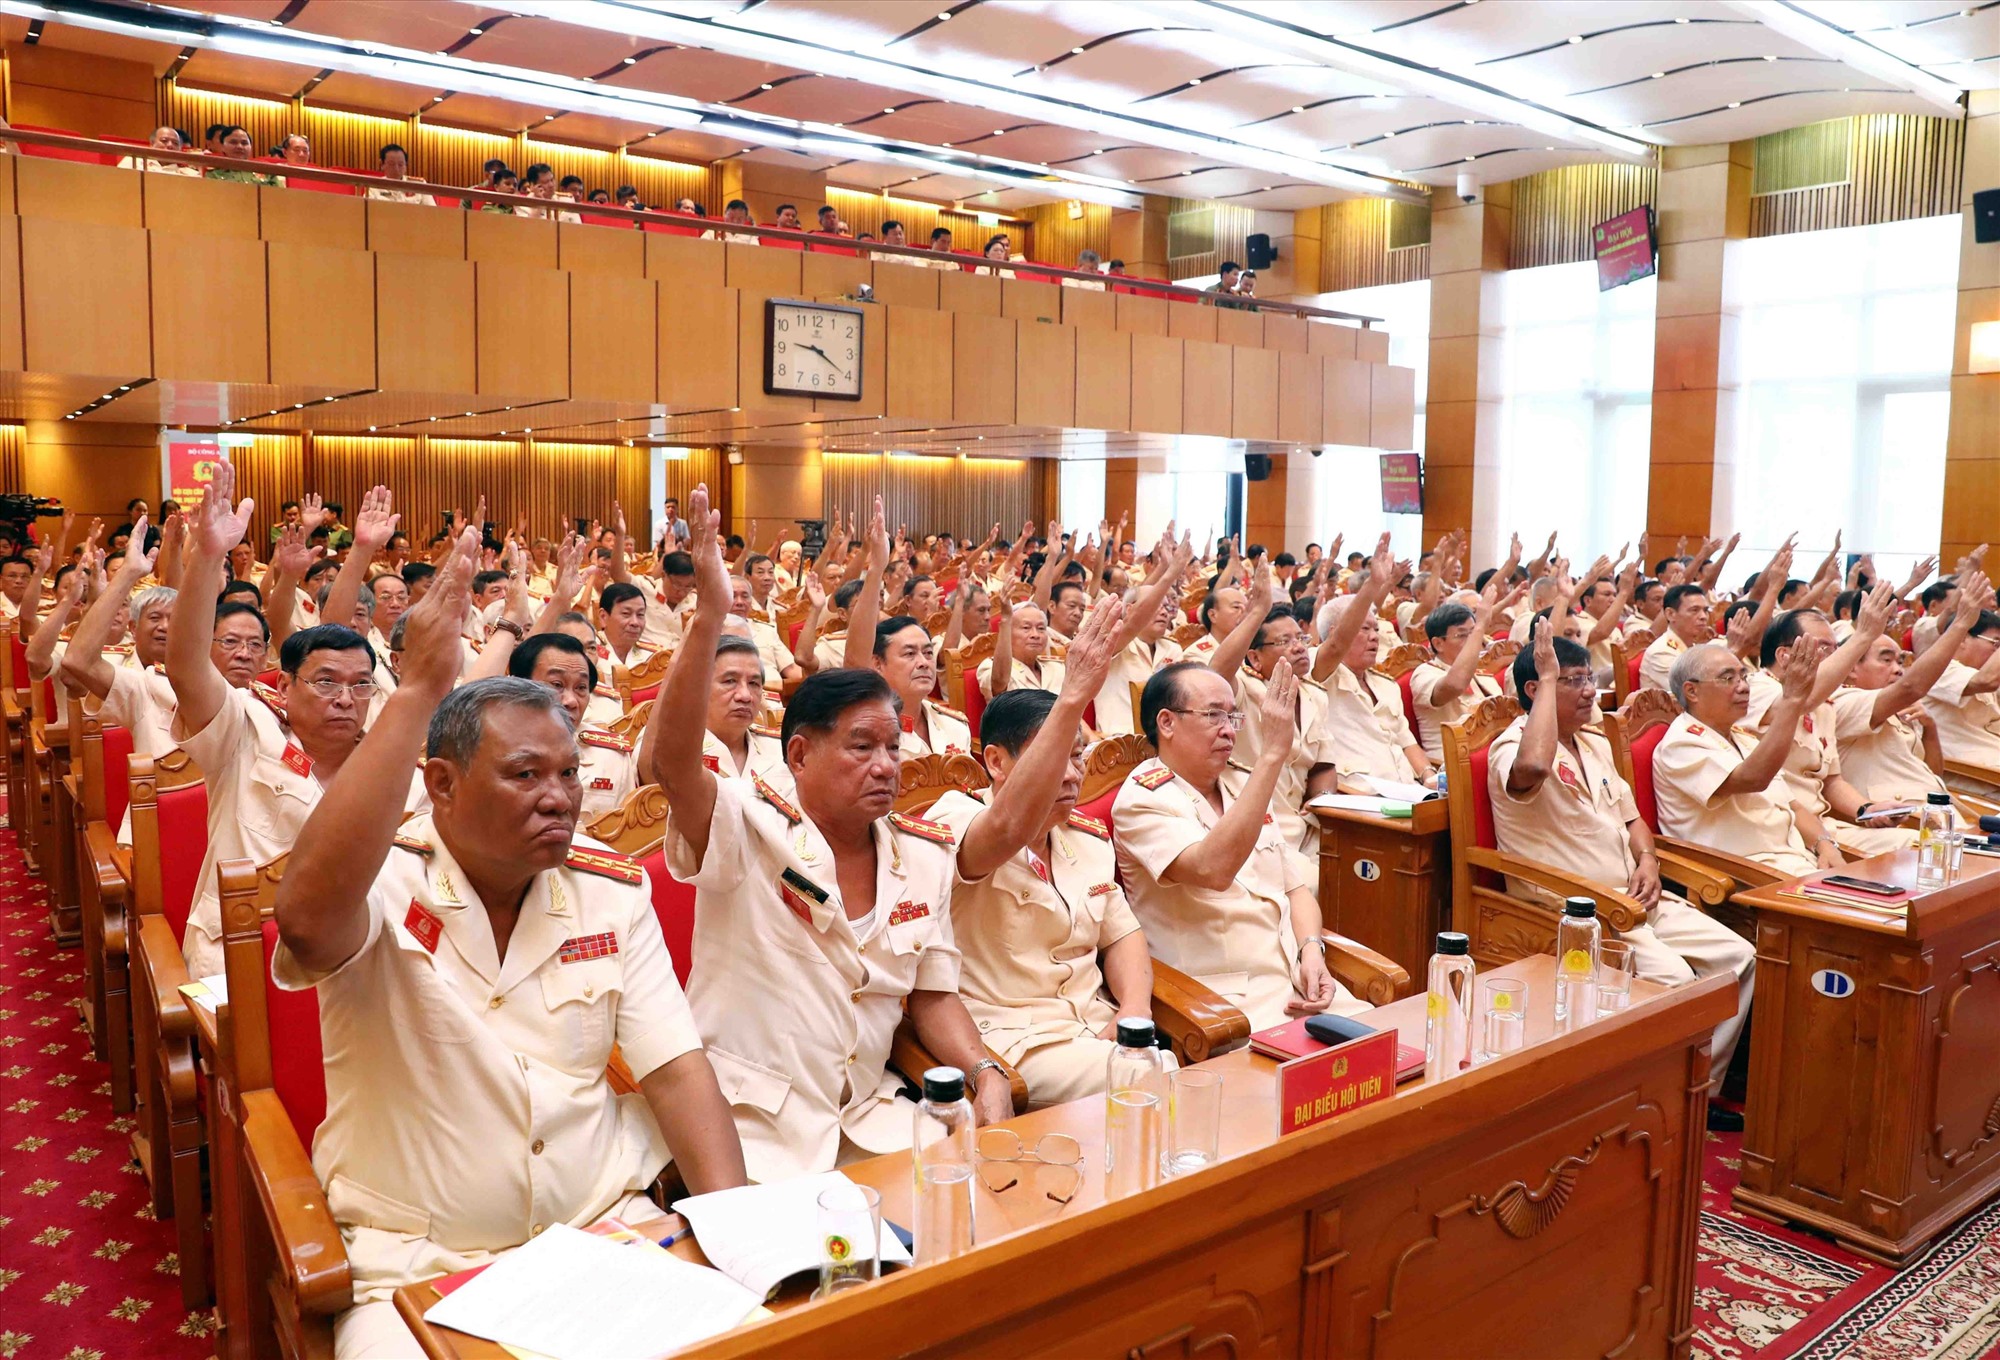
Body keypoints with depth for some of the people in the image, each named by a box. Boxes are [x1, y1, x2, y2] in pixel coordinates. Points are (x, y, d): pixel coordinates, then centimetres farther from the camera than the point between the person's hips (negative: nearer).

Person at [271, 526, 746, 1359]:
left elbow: (676, 1069, -1)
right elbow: (308, 922, -35)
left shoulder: (612, 890, 1)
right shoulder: (384, 879, -11)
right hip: (414, 1260, -2)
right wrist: (416, 694, -35)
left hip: (604, 1229, 3)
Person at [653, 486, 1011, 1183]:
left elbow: (933, 995, 12)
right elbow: (669, 760, -30)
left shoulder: (923, 856, 6)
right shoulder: (751, 831, -10)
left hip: (867, 1114, 5)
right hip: (750, 1119, -5)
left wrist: (985, 1075, -5)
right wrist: (710, 616, -38)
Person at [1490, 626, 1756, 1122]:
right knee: (1670, 976, -27)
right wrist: (1548, 679, -27)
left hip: (1632, 899, 9)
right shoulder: (1512, 747, -12)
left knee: (1738, 957, 1)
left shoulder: (1596, 743, 18)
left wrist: (1647, 860, 1)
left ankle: (1699, 1089, 11)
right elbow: (1534, 767, -39)